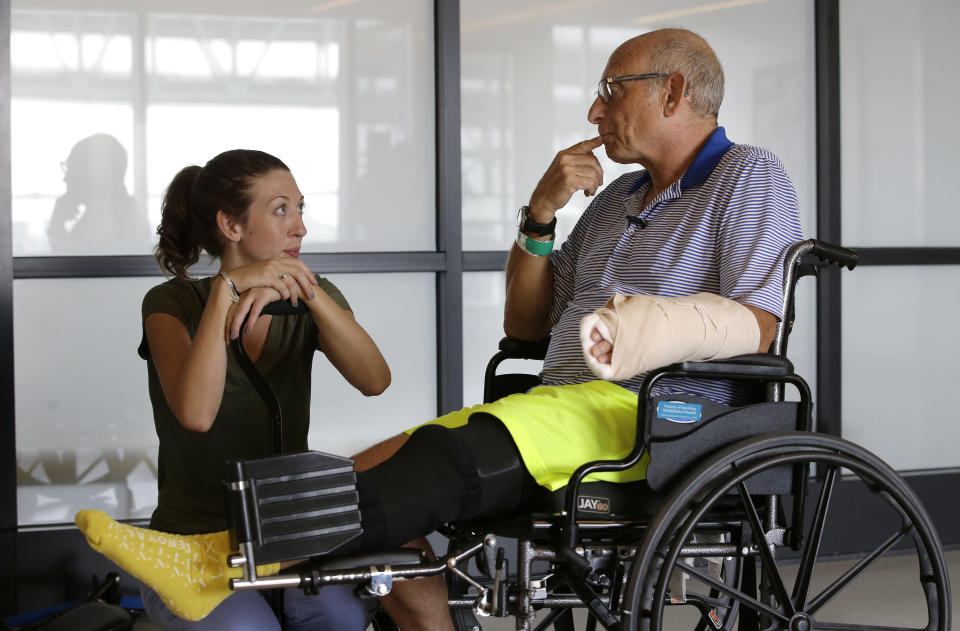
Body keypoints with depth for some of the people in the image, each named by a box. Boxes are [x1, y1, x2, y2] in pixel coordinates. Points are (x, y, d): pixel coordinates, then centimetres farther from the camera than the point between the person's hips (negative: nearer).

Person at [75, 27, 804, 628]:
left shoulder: (748, 178, 5)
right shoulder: (617, 201, 28)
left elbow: (756, 326, -8)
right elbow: (525, 323, 25)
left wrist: (649, 323, -27)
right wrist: (540, 214, 9)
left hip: (652, 414, -9)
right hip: (562, 408, 9)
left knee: (462, 449, -33)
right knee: (379, 489, -13)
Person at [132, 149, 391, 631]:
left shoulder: (309, 300, 6)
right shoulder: (174, 303, -6)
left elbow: (374, 380, -15)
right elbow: (196, 413, -26)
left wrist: (308, 292, -27)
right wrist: (227, 288, -29)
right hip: (194, 539, -2)